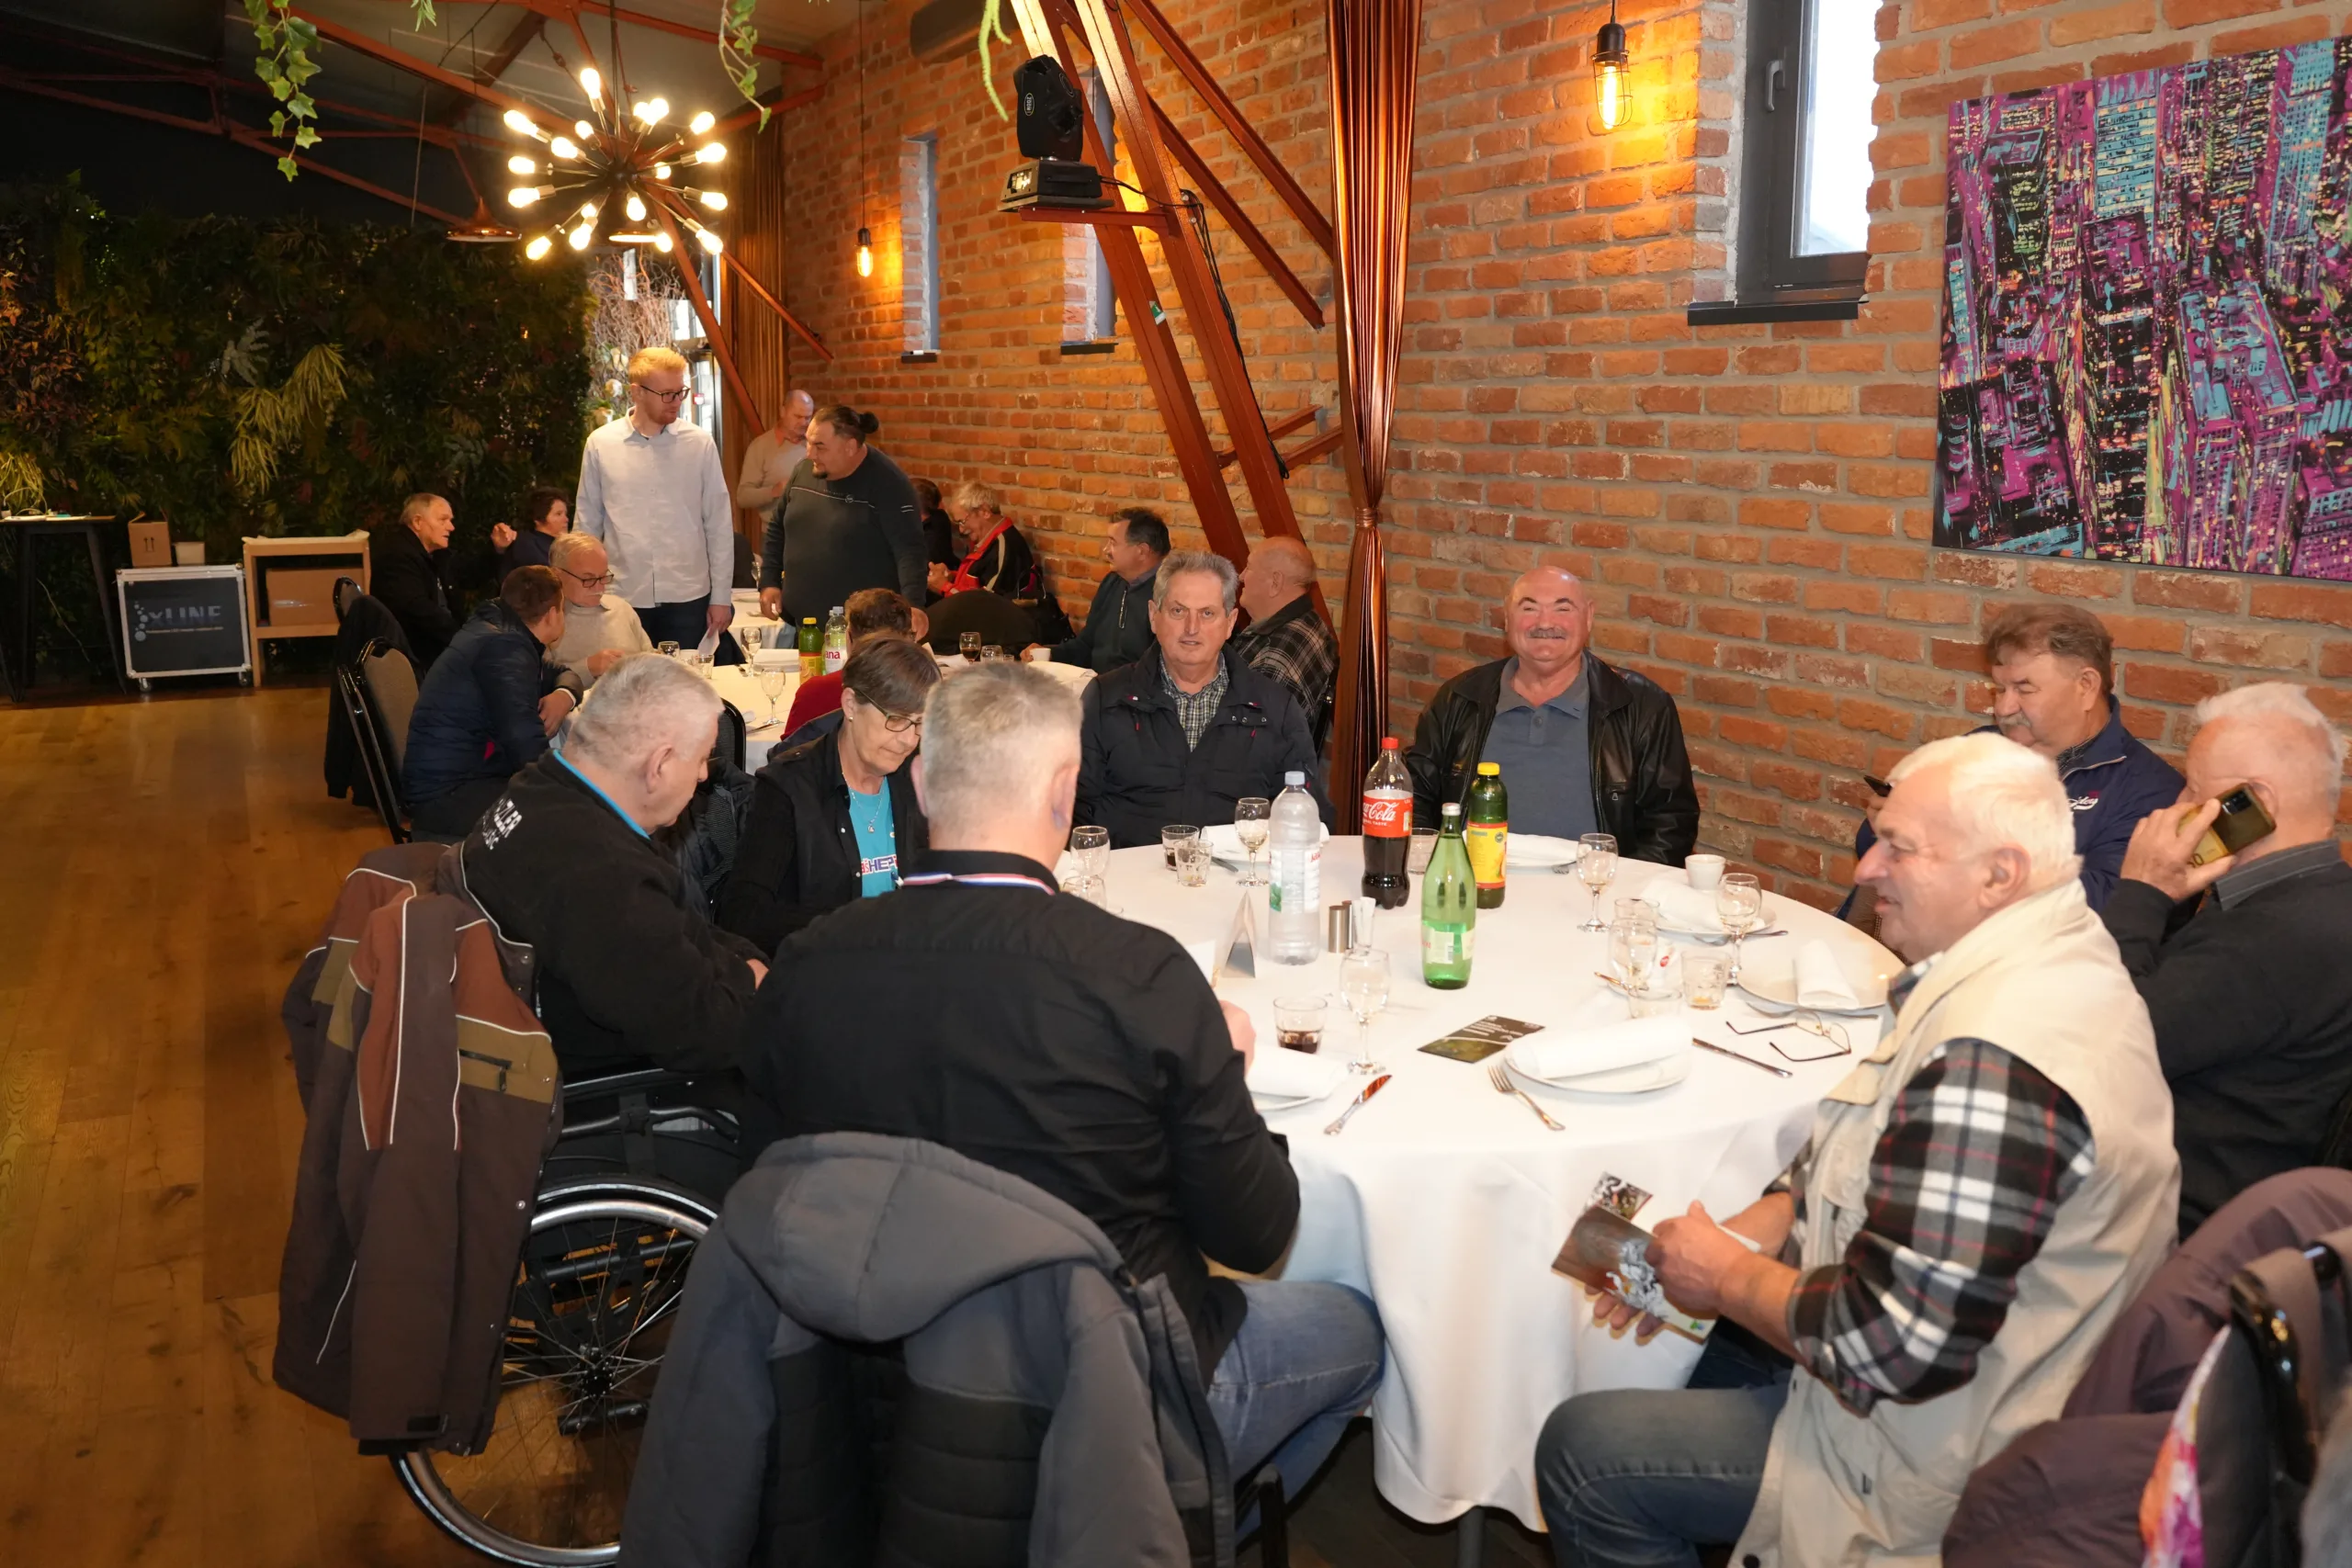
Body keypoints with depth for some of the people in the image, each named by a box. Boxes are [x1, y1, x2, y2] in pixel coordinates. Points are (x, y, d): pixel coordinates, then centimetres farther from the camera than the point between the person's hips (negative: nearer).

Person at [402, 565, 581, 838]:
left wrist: (565, 695, -1)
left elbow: (559, 675, 22)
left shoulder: (499, 628, 9)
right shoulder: (504, 646, -20)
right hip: (447, 795, -10)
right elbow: (527, 747, -30)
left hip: (467, 774, 10)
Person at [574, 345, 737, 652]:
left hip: (688, 598, 0)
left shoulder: (700, 443, -1)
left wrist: (720, 596, 1)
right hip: (623, 599, 0)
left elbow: (719, 524, 2)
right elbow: (588, 524, 7)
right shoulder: (600, 443, 0)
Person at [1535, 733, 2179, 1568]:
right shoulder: (2063, 956, 2)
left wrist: (1726, 1277, -15)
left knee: (1579, 1450, -6)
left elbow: (1898, 1344, -32)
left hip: (1930, 1463, -10)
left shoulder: (1991, 1059, -33)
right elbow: (1860, 1164, 10)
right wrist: (1730, 1242, -2)